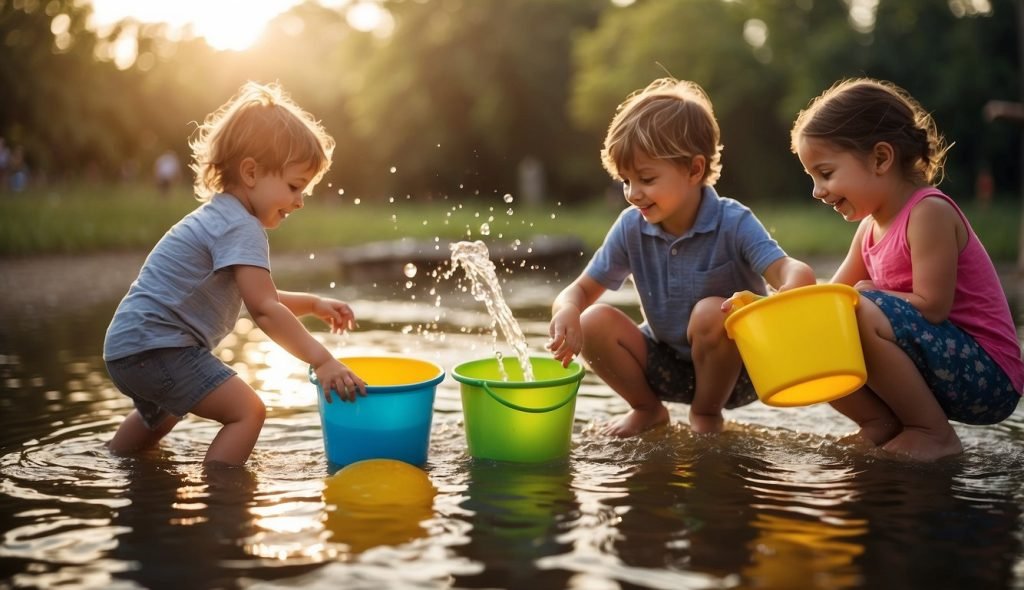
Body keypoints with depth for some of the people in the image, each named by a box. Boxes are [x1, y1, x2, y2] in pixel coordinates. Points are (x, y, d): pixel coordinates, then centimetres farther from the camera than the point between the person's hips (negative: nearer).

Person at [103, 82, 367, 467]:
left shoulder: (222, 218, 15)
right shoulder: (241, 228, -18)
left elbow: (258, 298, 21)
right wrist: (322, 360, -29)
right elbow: (263, 310, -27)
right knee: (247, 411, -19)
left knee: (161, 413, 39)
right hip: (155, 348, -11)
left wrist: (313, 304, 11)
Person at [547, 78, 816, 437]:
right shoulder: (631, 227, -8)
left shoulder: (733, 224, -20)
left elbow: (794, 272, -33)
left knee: (712, 313, -33)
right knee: (593, 323, -18)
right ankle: (648, 410, 7)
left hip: (735, 369, -3)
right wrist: (567, 310, -29)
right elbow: (582, 290, -3)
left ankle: (706, 413, -5)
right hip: (666, 366, 4)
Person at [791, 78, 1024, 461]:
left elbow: (931, 306, -22)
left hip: (988, 378, -8)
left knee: (861, 312, -30)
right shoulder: (871, 227, 9)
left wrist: (869, 293, -10)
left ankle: (935, 433, -14)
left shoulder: (929, 212, -17)